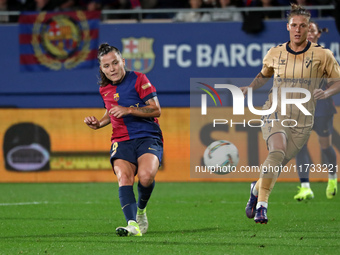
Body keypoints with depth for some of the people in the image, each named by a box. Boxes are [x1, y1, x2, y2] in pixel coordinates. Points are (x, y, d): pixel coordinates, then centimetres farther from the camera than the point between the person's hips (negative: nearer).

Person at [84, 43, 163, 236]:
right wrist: (99, 123, 15)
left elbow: (156, 110, -6)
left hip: (148, 137, -4)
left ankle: (141, 209, 2)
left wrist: (128, 110, -15)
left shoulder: (138, 79, -2)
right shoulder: (104, 89, 16)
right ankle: (133, 225, -42)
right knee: (124, 176, -27)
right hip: (121, 140, 4)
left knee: (146, 176, -31)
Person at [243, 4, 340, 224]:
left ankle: (257, 189, 34)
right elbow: (264, 75, 23)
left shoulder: (322, 55, -3)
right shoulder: (275, 53, 4)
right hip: (276, 115, -1)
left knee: (277, 166, 1)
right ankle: (261, 206, -27)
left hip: (302, 122, 1)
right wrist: (250, 87, 5)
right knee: (277, 152, -28)